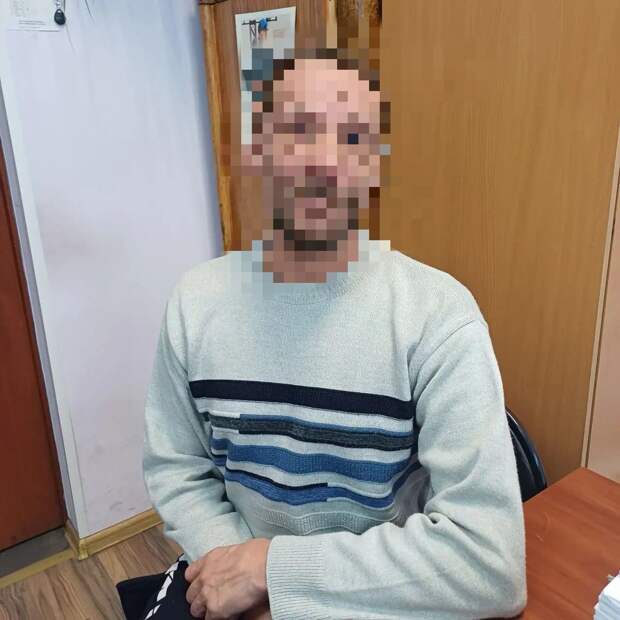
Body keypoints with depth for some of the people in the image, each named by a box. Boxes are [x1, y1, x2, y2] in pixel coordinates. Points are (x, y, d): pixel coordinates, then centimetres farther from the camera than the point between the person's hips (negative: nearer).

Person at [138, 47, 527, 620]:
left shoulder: (438, 311, -20)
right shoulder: (197, 299, -7)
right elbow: (175, 469, 0)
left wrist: (272, 565, -21)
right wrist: (236, 563, -16)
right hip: (231, 566, 2)